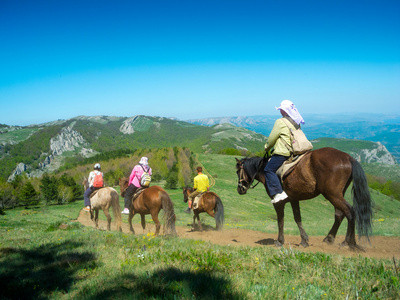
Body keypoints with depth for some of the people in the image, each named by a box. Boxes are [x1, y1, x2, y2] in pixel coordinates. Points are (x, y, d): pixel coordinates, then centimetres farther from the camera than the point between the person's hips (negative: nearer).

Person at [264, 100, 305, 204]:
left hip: (283, 152, -9)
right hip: (293, 151, 9)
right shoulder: (296, 123, 15)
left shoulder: (280, 122, -10)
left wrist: (267, 147, 14)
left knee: (268, 170, -7)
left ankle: (278, 193, -19)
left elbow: (272, 138, -5)